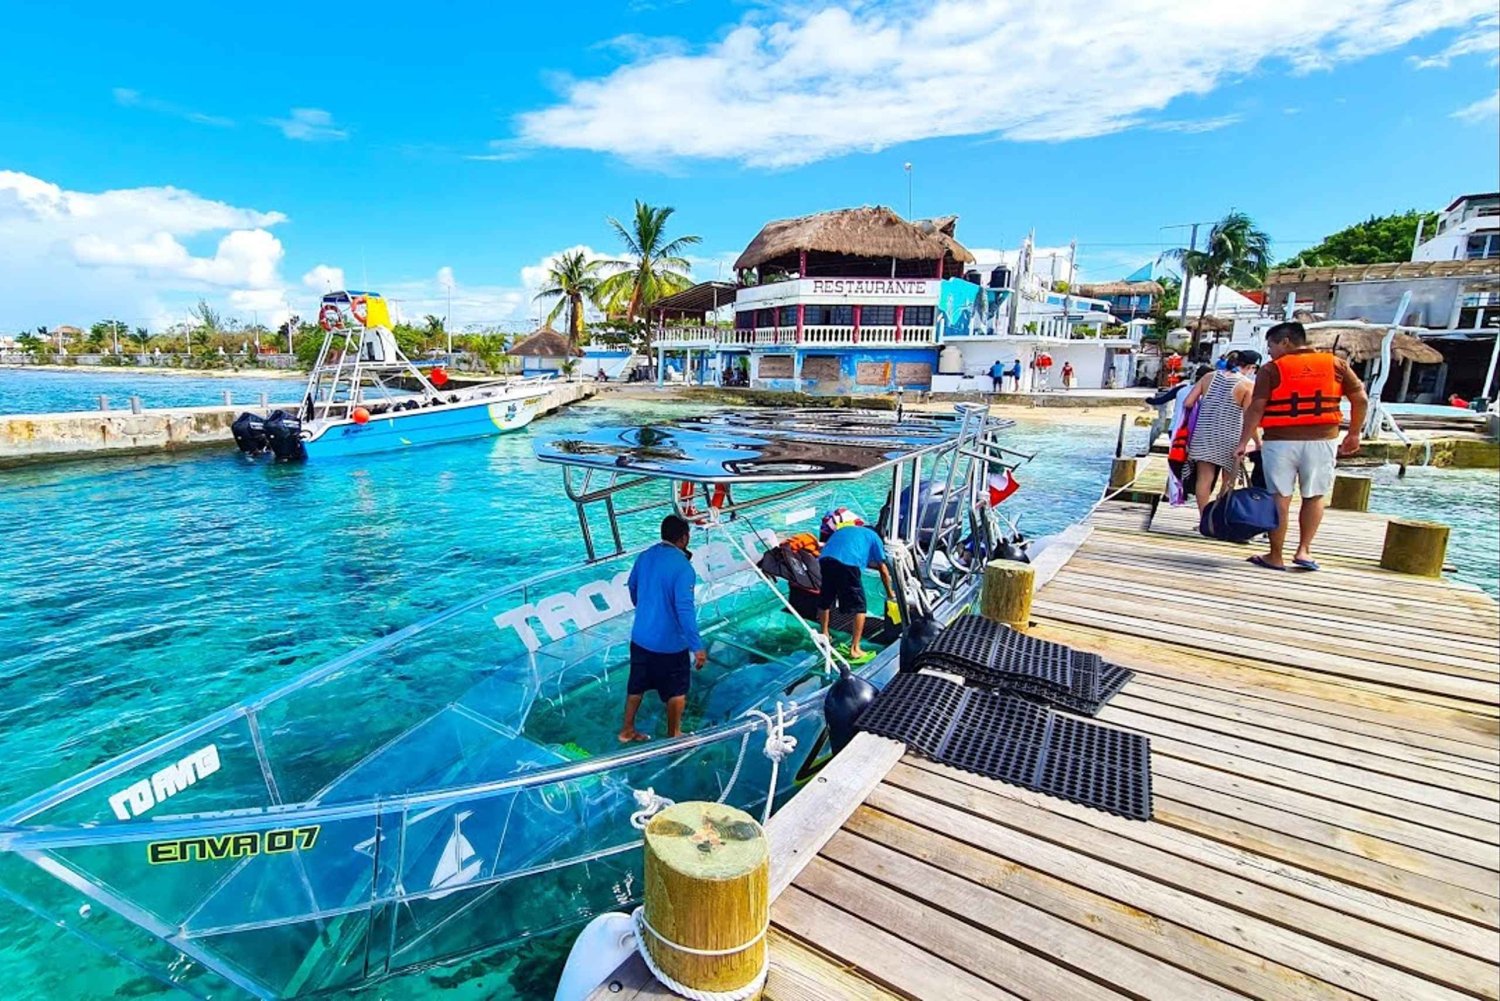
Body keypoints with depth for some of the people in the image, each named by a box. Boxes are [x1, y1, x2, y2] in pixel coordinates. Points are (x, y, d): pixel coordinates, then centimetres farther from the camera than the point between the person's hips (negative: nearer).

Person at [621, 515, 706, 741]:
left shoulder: (644, 557, -1)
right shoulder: (683, 567, -23)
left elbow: (632, 586, 16)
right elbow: (685, 610, -27)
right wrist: (697, 647, -21)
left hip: (640, 637, 6)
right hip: (670, 643, -6)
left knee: (636, 686, 23)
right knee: (676, 691, 16)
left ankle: (627, 730, 38)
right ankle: (673, 736, 31)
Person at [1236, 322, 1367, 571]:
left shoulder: (1272, 369, -4)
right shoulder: (1336, 364, 7)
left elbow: (1256, 409, -10)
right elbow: (1360, 399, 8)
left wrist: (1244, 442, -7)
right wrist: (1354, 434, 16)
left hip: (1280, 441, -3)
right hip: (1322, 440, 3)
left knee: (1280, 499, 3)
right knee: (1314, 497, 16)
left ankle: (1276, 557, 10)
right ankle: (1304, 550, 13)